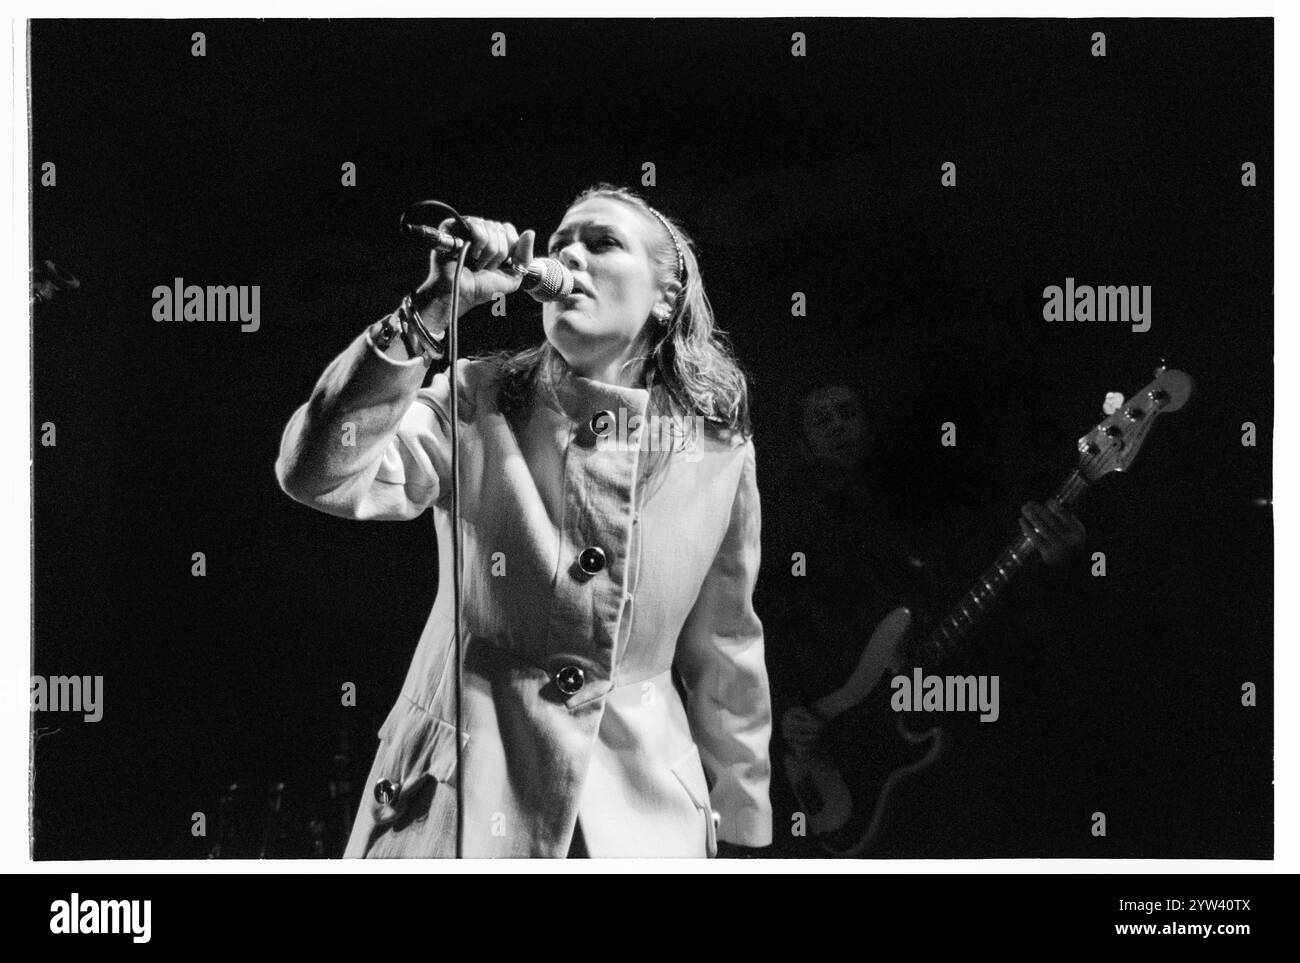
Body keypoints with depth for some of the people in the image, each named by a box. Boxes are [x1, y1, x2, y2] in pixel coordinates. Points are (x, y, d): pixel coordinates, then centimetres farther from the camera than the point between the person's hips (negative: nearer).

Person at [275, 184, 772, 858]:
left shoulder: (717, 448, -2)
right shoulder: (476, 403, -5)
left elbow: (723, 654, 7)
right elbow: (317, 474, -22)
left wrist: (736, 821, 13)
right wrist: (431, 307, -26)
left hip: (639, 816, 2)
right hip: (461, 796, -1)